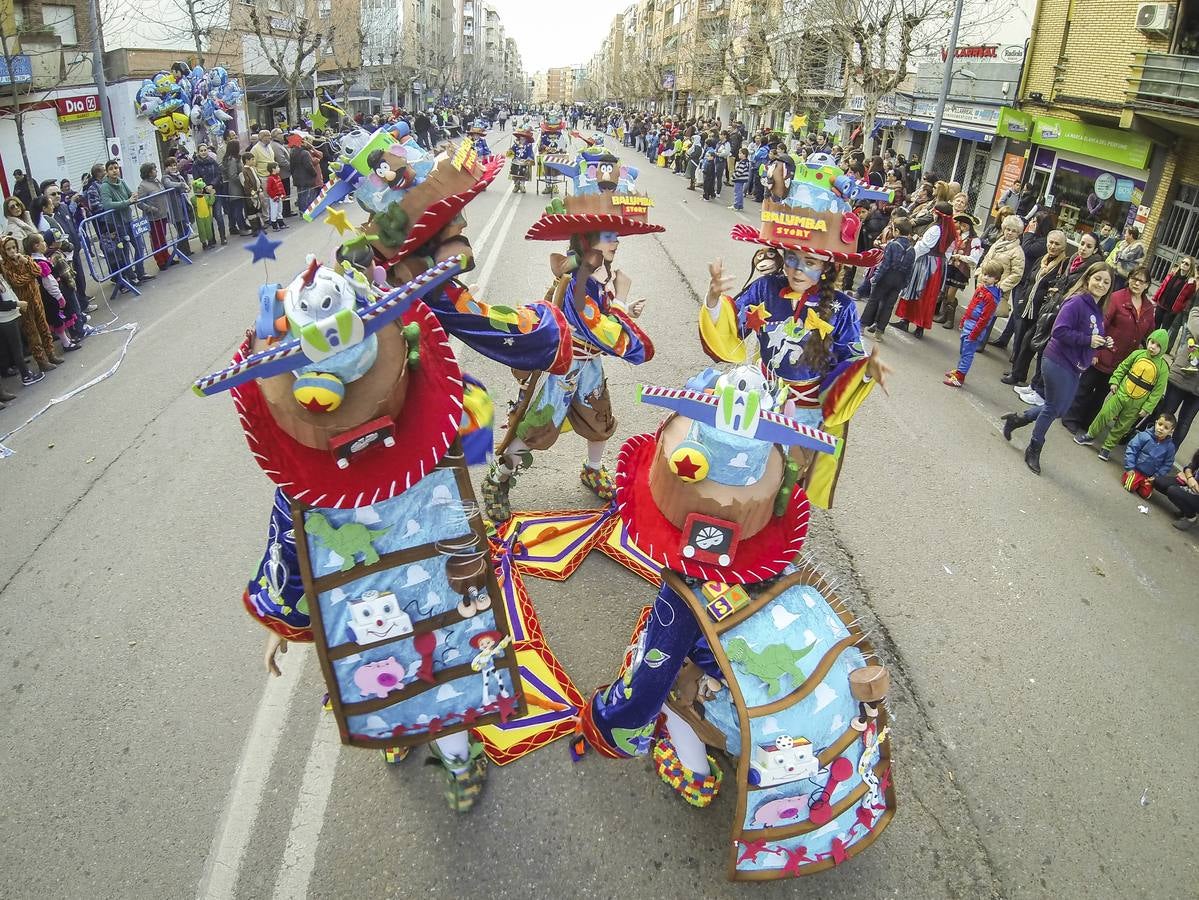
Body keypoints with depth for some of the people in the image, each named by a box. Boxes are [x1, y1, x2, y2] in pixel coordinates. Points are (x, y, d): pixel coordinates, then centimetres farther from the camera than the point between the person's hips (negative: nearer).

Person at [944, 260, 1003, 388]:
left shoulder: (992, 296, -19)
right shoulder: (981, 288, 8)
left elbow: (984, 318, -21)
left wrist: (974, 333, -20)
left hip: (976, 328, -9)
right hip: (968, 324, 9)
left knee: (967, 352, -5)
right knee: (963, 350, 20)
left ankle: (959, 378, -1)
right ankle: (959, 370, 34)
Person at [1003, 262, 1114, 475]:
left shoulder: (1097, 310, 9)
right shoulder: (1076, 302, -17)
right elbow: (1060, 330, -25)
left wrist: (1103, 343, 0)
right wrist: (1088, 339, -24)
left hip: (1074, 368, 9)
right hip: (1058, 363, -9)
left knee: (1059, 409, 16)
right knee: (1053, 408, 3)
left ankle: (1017, 419, 32)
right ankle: (1034, 450, 20)